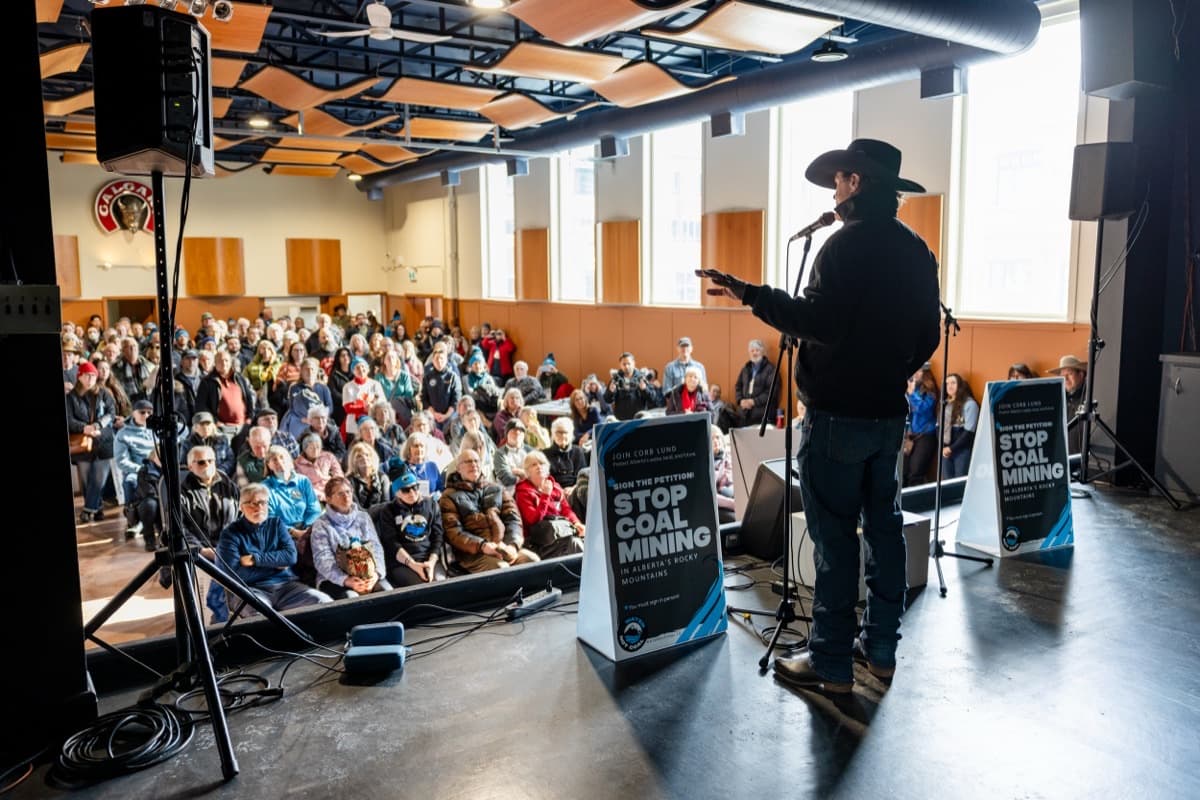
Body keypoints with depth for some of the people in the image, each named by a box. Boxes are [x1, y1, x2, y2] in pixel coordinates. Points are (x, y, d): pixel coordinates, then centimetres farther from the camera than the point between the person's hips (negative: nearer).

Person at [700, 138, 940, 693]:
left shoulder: (848, 244, -13)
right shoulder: (917, 251, 12)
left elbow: (818, 320, -23)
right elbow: (926, 338, 14)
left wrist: (749, 294, -18)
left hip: (838, 413, -8)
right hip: (889, 412, 8)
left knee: (834, 536, -2)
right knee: (884, 525, 14)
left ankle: (831, 662, 6)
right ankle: (881, 648, 24)